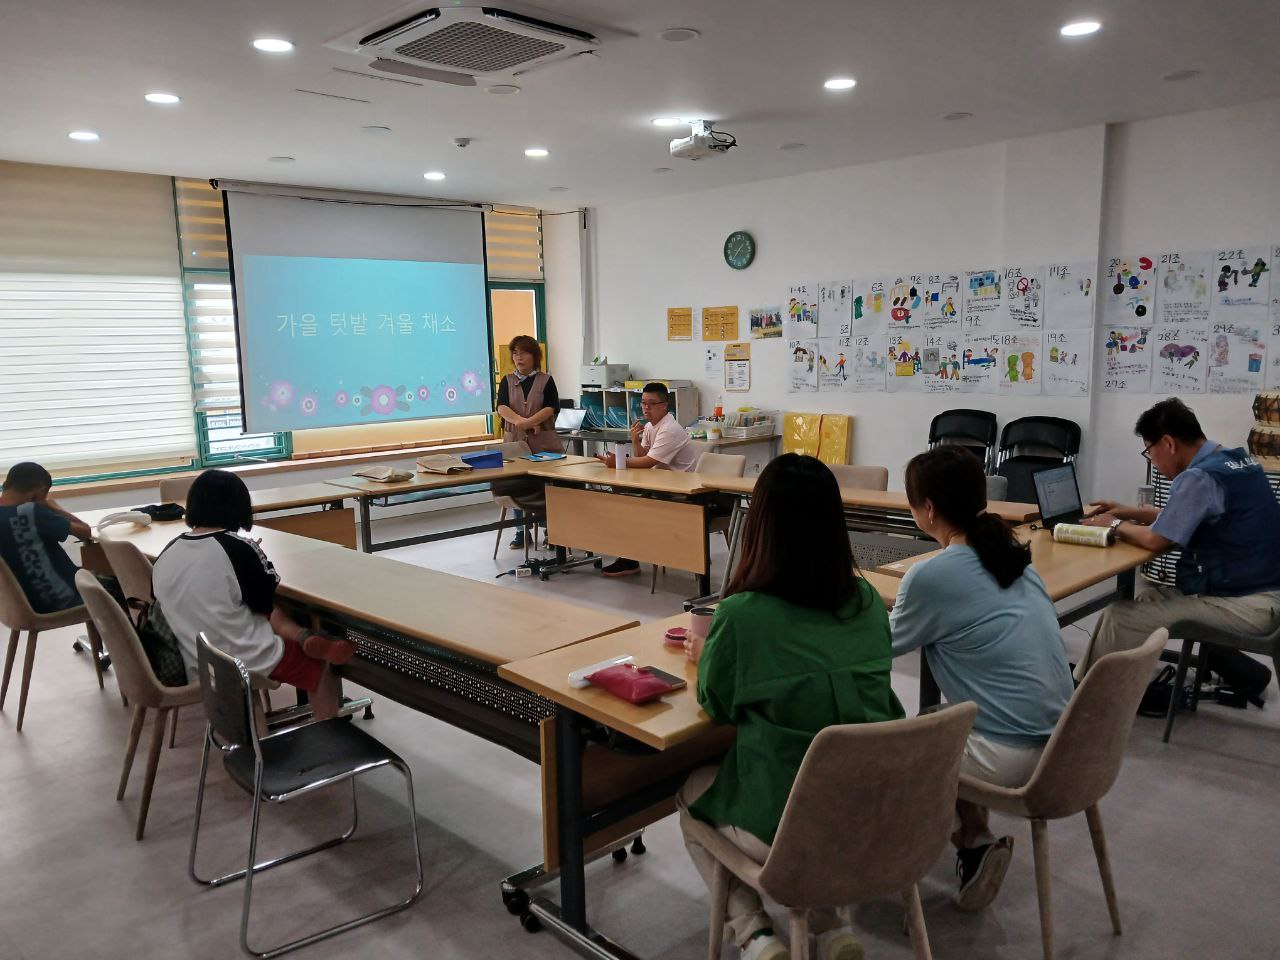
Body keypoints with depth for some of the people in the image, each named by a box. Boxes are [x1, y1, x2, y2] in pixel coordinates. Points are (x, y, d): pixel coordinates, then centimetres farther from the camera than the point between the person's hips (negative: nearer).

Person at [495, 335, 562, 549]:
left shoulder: (546, 380, 5)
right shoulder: (507, 382, 10)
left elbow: (552, 408, -8)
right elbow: (501, 407, -5)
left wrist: (530, 421, -21)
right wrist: (520, 421, -22)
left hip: (544, 442, -2)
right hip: (515, 442, 2)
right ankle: (521, 531, 16)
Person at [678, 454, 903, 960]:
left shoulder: (743, 615, -19)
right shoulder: (868, 603, -4)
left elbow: (716, 703, -1)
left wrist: (708, 652, 18)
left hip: (785, 825, -4)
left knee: (691, 794, 26)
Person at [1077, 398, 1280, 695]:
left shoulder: (1199, 477, -21)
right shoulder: (1235, 460, 10)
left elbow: (1156, 540, -16)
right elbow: (1184, 517, 22)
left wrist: (1116, 525, 1)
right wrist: (1131, 513, 17)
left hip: (1242, 605, -10)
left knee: (1119, 618, -12)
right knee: (1149, 600, 19)